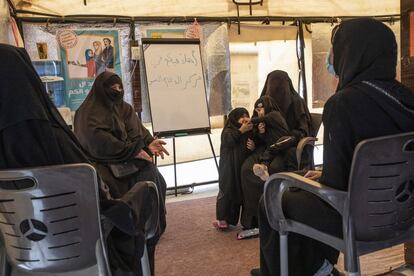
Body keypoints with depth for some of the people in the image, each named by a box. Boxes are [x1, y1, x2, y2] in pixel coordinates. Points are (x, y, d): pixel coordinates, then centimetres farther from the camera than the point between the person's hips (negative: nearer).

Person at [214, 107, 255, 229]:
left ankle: (232, 219, 16)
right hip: (229, 168, -4)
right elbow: (228, 141, -24)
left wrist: (253, 147, -5)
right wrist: (241, 130, -21)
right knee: (227, 191, -3)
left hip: (242, 167, 5)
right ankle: (222, 219, 6)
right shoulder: (228, 130, -3)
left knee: (239, 192, 5)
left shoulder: (250, 132, 11)